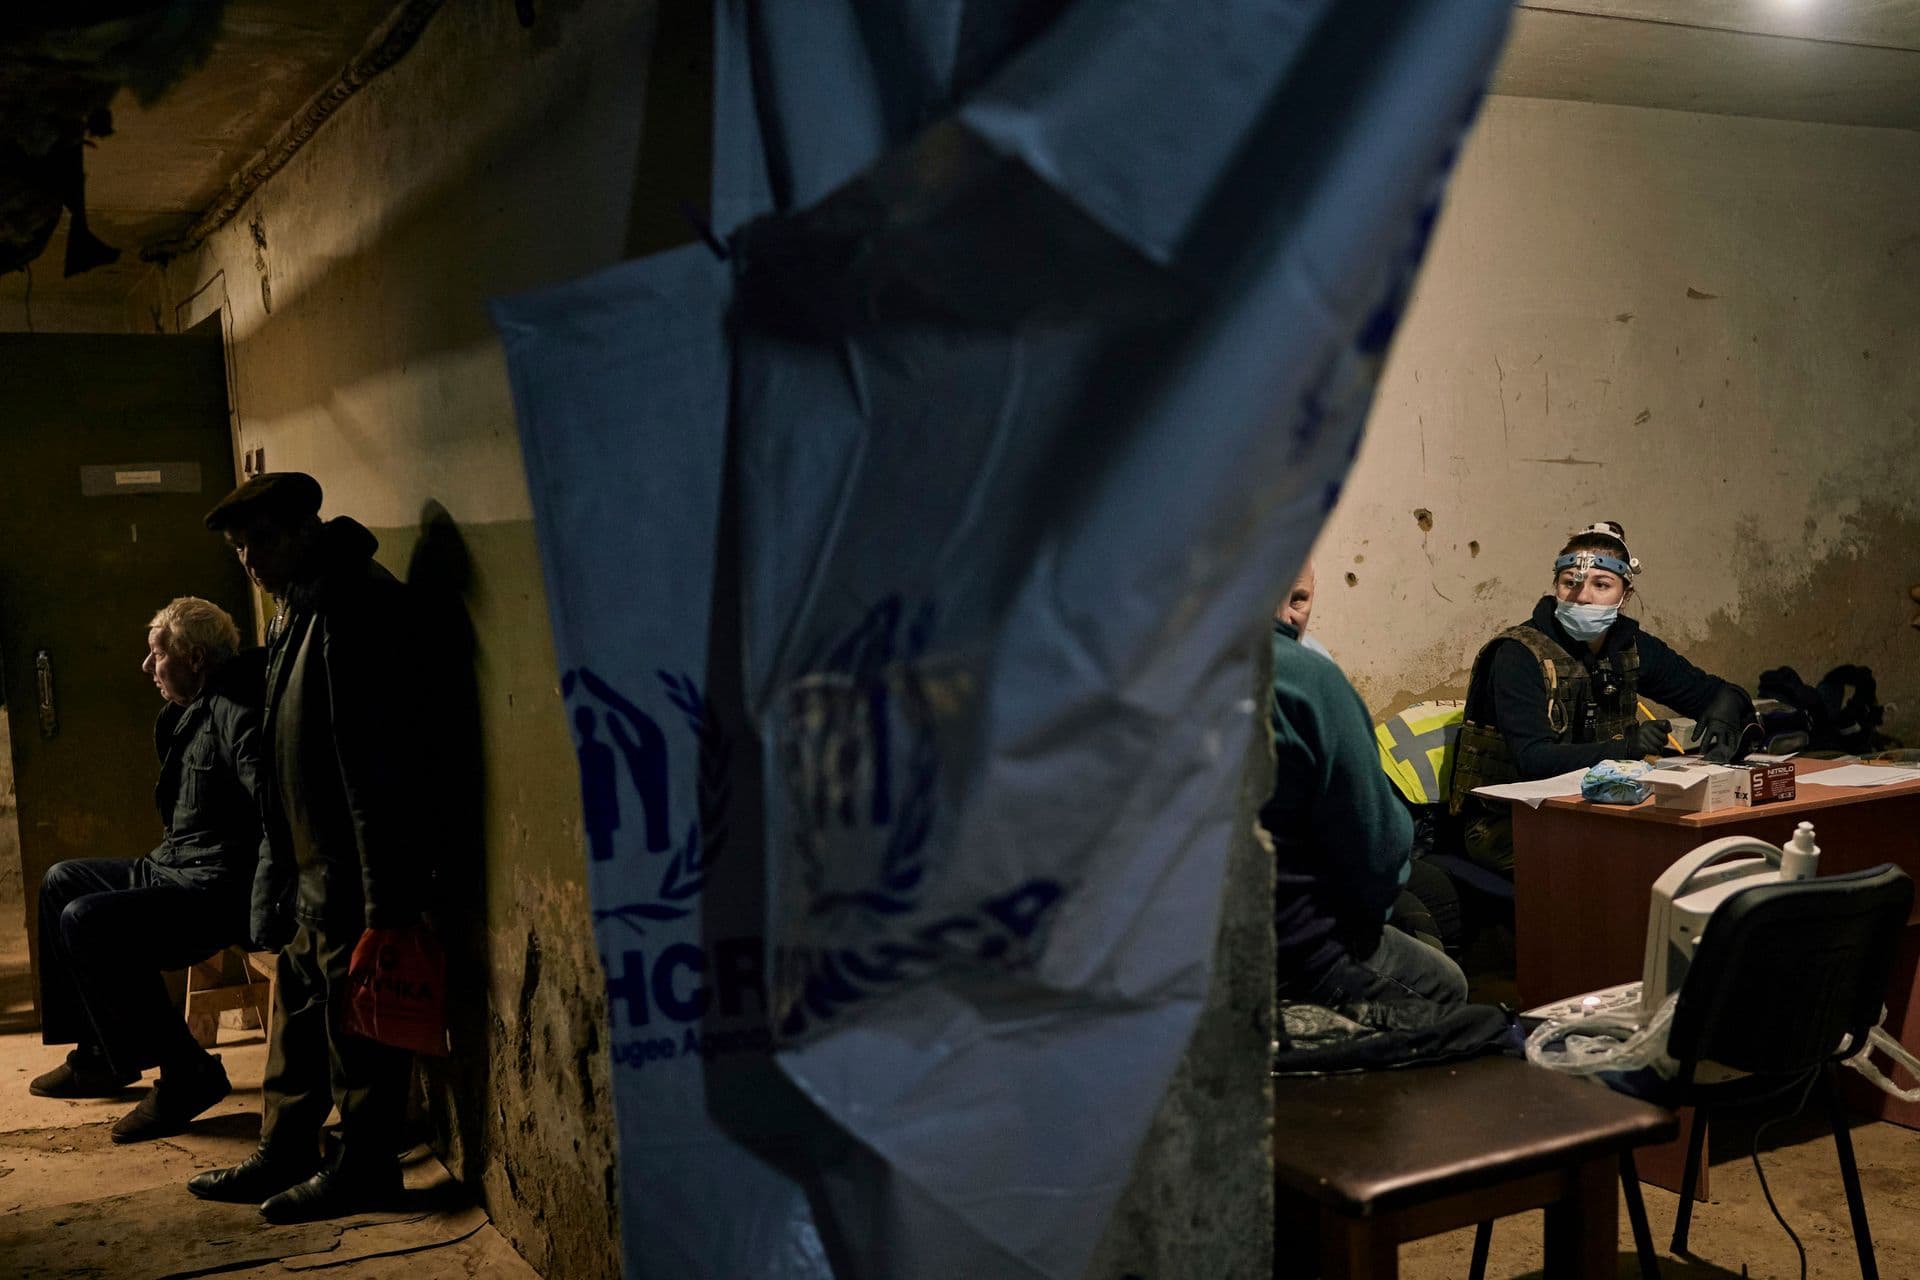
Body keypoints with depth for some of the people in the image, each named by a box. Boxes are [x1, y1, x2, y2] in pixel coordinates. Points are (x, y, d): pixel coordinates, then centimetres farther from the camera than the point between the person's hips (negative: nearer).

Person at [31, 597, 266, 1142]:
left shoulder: (231, 712, -18)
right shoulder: (186, 717, 16)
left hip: (219, 891, -11)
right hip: (176, 871, 11)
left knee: (85, 919, -24)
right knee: (62, 881, 20)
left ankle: (186, 1075, -16)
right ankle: (96, 1055, 21)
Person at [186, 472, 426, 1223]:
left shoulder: (356, 604, -18)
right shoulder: (295, 613, 14)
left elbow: (375, 757, -22)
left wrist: (384, 897, -23)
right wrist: (281, 866, 17)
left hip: (353, 867, -10)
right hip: (309, 865, 10)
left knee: (355, 1016, 1)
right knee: (298, 1014, 18)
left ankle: (364, 1168, 14)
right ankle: (284, 1155, 30)